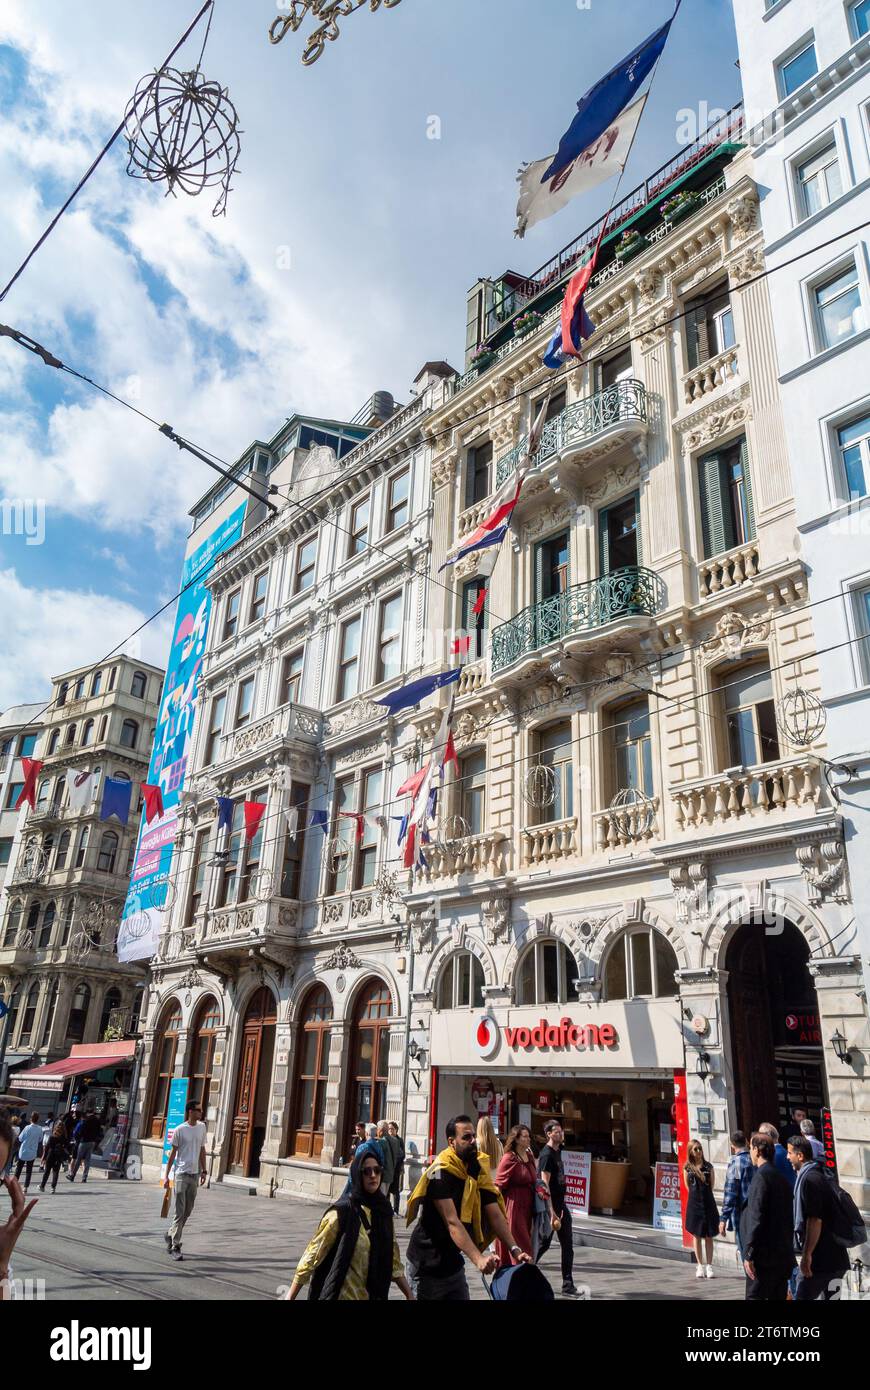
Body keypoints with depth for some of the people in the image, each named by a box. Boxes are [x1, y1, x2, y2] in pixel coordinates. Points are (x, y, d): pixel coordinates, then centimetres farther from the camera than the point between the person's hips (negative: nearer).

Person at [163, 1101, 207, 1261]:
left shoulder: (202, 1127, 6)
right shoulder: (180, 1130, -9)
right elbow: (173, 1153, -5)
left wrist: (203, 1171, 12)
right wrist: (166, 1176, -5)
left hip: (195, 1174, 5)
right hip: (181, 1174, -5)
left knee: (188, 1212, 13)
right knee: (179, 1212, -4)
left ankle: (170, 1235, 33)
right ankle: (175, 1247, 2)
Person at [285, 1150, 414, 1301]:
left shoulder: (383, 1210, -1)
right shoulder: (342, 1211, -17)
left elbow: (392, 1257, 7)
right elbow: (314, 1254, -15)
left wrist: (409, 1294, 4)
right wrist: (290, 1297, -15)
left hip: (374, 1295, 6)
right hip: (341, 1295, -5)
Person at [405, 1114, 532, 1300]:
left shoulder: (478, 1170, 0)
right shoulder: (441, 1172, -22)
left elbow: (495, 1215, -5)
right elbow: (452, 1222, -30)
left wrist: (515, 1249, -20)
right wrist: (478, 1259, -40)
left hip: (454, 1263, 6)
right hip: (427, 1265, -6)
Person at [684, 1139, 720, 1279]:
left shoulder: (708, 1166, 1)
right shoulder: (687, 1168, 0)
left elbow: (711, 1186, 7)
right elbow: (688, 1186, 6)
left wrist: (704, 1195, 7)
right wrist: (697, 1196, 6)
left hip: (708, 1203, 0)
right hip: (694, 1203, 0)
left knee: (709, 1236, 3)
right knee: (696, 1236, 5)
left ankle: (709, 1266, 9)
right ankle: (700, 1266, 14)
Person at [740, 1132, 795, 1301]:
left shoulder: (761, 1176, -14)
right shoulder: (781, 1177, 12)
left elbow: (756, 1219, -19)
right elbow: (788, 1216, 16)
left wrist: (749, 1254, -17)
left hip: (764, 1255, -8)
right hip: (783, 1253, 9)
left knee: (755, 1296, -4)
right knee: (778, 1297, 14)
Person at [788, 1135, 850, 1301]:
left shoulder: (809, 1179, -16)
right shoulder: (821, 1175, 15)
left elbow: (814, 1220, -22)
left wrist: (807, 1255, -20)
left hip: (820, 1257, -9)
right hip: (835, 1255, 9)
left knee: (802, 1297, -5)